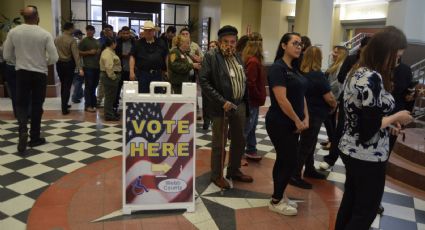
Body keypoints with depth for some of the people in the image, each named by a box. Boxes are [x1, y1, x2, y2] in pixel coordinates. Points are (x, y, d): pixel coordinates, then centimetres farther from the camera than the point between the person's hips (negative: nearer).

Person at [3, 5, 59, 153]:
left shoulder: (13, 32, -3)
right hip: (40, 73, -1)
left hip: (22, 73, 1)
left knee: (21, 104, 11)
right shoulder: (45, 34, -9)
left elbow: (7, 56, 2)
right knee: (37, 106, 10)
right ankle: (34, 137, 17)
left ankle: (23, 130, -14)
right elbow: (54, 58, -11)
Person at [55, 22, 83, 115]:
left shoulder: (56, 39, 4)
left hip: (59, 64, 5)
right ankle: (64, 108, -4)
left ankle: (64, 104, 28)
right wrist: (79, 68, -25)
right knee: (67, 86, -2)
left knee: (63, 85, 19)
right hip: (68, 64, -5)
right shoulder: (72, 40, -14)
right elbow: (75, 55, -21)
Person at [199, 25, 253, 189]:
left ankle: (234, 171, 35)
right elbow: (203, 81, -16)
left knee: (239, 141, 17)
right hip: (222, 107, -7)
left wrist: (245, 102, 7)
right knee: (219, 143, 5)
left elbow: (244, 81, 15)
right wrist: (222, 102, -20)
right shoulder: (211, 57, -9)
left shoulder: (238, 57, 12)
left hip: (240, 105, 7)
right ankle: (217, 175, 22)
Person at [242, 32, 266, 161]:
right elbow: (250, 84, -25)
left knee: (252, 126, 17)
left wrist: (259, 97, 9)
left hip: (253, 99, 10)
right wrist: (260, 97, -12)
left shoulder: (251, 59, 7)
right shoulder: (254, 61, -22)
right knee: (246, 128, 1)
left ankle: (251, 151, 27)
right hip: (252, 100, -10)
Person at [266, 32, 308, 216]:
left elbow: (301, 96, 13)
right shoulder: (278, 68, -16)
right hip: (280, 123, -8)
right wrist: (297, 121, -15)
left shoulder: (294, 69, 12)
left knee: (283, 159, 14)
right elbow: (281, 99, -22)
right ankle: (276, 201, 11)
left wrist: (305, 118, 2)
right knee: (290, 161, -3)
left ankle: (279, 196, 27)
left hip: (292, 123, 8)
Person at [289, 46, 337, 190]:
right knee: (305, 146, -1)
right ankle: (295, 176, 6)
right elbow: (329, 98, -18)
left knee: (309, 143, 20)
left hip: (305, 113, 8)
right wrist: (334, 105, 4)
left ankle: (309, 170, 34)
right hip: (313, 115, -8)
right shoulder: (318, 75, -19)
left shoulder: (301, 73, 3)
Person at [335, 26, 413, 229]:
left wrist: (388, 123, 8)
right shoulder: (372, 78, -22)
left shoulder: (357, 72, 7)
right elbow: (370, 125, -25)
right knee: (365, 212, 7)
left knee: (350, 203, 20)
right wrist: (396, 117, -9)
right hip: (368, 157, -9)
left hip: (351, 150, 9)